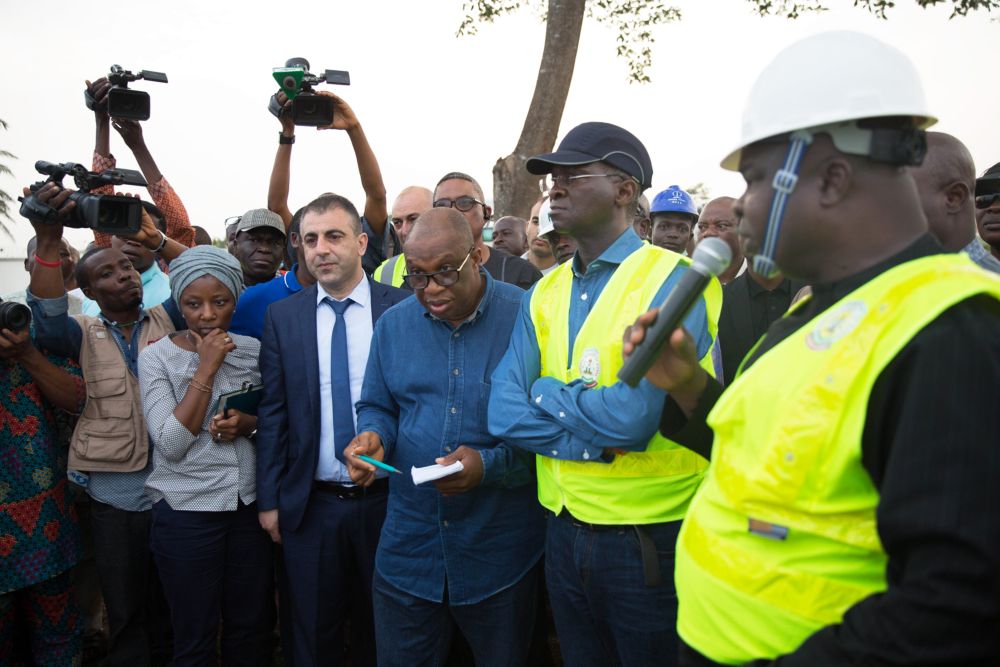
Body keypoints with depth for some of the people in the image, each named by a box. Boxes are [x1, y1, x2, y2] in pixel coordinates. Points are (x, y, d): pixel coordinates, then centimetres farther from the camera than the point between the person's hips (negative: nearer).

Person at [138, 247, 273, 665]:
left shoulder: (254, 349, 2)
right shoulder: (156, 357, -7)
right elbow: (171, 444, -16)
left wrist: (249, 425, -11)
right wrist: (206, 369, -17)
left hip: (250, 505, 3)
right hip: (187, 512, -3)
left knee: (249, 629, 15)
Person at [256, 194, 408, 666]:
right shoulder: (282, 317, 0)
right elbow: (273, 414, 1)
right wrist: (268, 499, 1)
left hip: (386, 499, -1)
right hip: (310, 504, 1)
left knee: (379, 628, 18)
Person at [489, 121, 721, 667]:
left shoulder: (675, 280, -14)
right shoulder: (545, 291, 4)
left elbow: (632, 417, -26)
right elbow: (504, 413, -5)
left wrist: (547, 392, -10)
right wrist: (601, 438, -17)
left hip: (652, 537, -5)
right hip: (564, 532, 6)